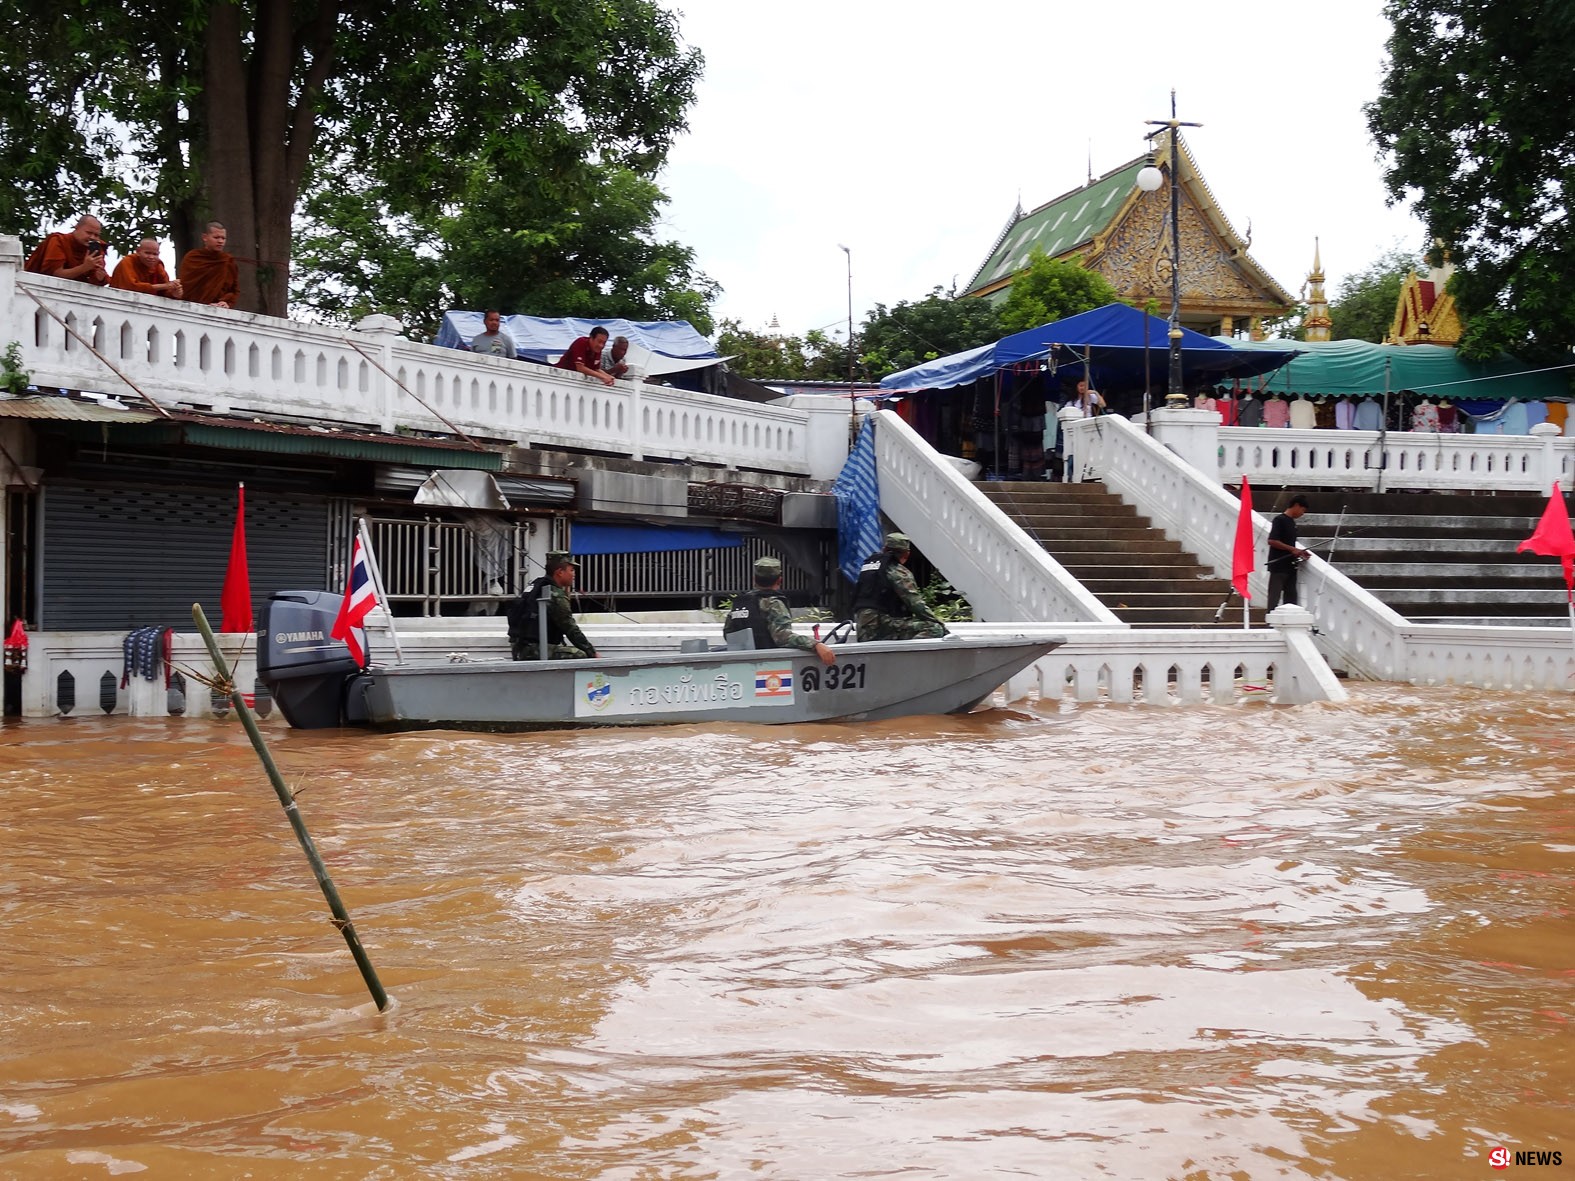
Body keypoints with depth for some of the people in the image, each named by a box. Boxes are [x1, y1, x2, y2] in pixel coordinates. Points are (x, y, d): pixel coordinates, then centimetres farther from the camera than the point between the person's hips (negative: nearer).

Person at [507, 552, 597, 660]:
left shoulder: (536, 585, 14)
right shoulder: (555, 595, -15)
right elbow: (571, 630, -14)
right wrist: (593, 653, -11)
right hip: (534, 651, -10)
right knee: (580, 655, -22)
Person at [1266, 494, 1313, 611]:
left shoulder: (1292, 522, 15)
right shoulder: (1280, 520, -11)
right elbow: (1272, 541, -20)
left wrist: (1299, 552, 7)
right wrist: (1292, 549, -18)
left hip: (1290, 566, 9)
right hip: (1278, 567, -9)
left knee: (1290, 597, 8)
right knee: (1274, 598, -6)